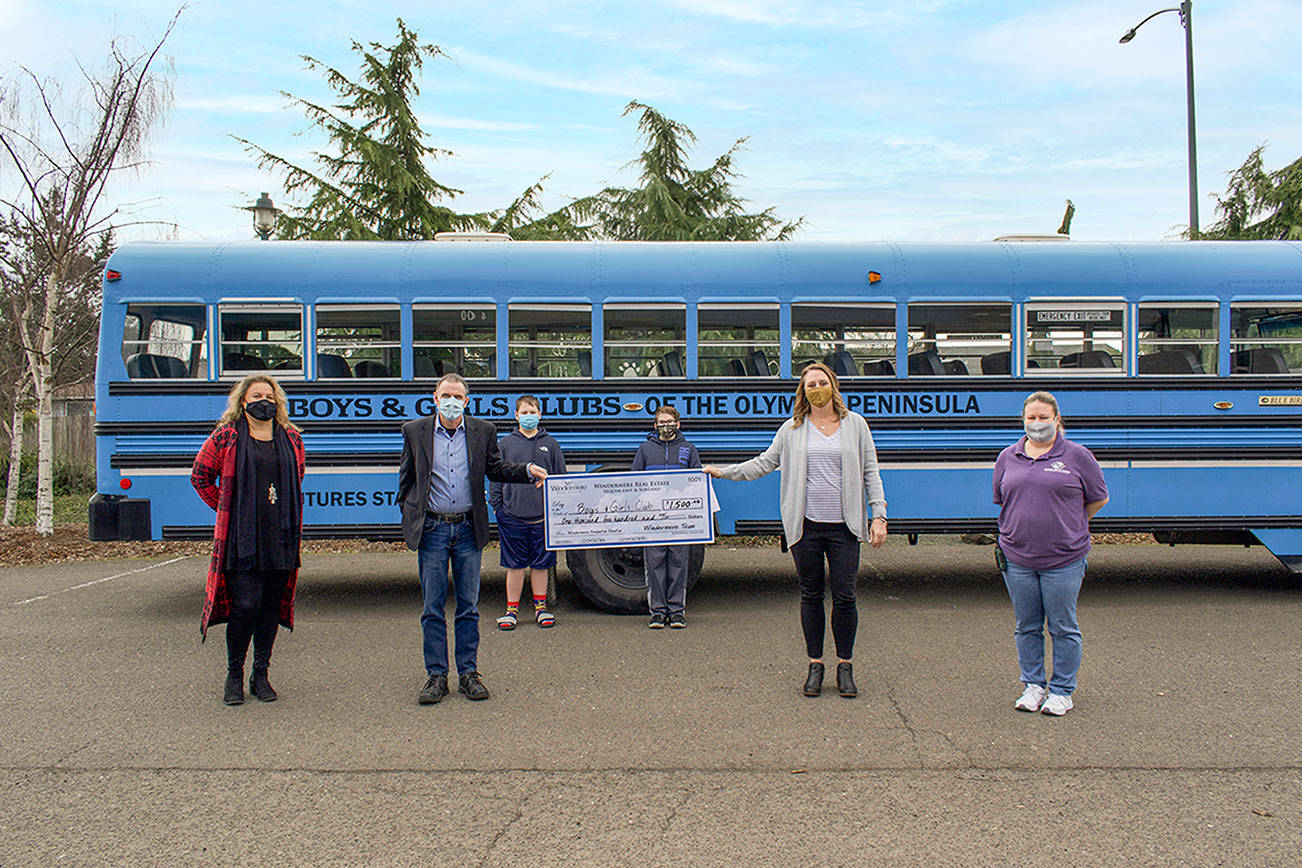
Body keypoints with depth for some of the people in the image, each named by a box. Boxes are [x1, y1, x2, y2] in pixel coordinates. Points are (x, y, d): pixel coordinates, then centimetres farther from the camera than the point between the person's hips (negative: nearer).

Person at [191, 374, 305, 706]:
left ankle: (261, 675, 18)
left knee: (271, 607, 7)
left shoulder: (291, 439, 11)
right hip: (241, 539, -4)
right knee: (244, 605, -8)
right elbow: (200, 475, 10)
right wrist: (225, 510, 7)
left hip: (280, 539, 4)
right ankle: (234, 676, 9)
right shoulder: (225, 437, 0)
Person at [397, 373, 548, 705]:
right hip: (432, 528, -1)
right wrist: (409, 516, 6)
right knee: (432, 608, 3)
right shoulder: (415, 431, 2)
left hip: (468, 529, 1)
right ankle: (436, 676, 12)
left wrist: (528, 470, 0)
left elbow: (495, 469, 15)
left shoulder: (483, 431, 4)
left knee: (468, 606, 7)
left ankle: (468, 673, 16)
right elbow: (406, 478, 11)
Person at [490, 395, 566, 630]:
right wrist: (496, 506, 0)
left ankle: (540, 607, 19)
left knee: (541, 564, 7)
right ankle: (512, 609, 14)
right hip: (512, 516, 0)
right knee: (515, 565, 5)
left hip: (543, 516, 1)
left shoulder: (550, 444, 8)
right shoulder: (505, 444, 7)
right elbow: (496, 477, 8)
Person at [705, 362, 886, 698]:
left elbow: (870, 473, 8)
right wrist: (723, 471, 10)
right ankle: (815, 665, 17)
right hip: (806, 526, 1)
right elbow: (765, 462, 15)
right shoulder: (792, 430, 10)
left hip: (844, 527, -1)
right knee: (810, 595, 6)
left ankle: (845, 667, 12)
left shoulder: (855, 424, 8)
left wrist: (878, 516, 2)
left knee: (844, 596, -2)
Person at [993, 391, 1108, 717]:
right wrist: (1026, 525, 11)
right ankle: (1033, 686, 24)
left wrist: (1068, 525, 10)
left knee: (1063, 628, 5)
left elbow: (1098, 499, 7)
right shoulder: (1008, 458, 8)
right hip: (1017, 559, 3)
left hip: (1063, 560, -3)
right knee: (1027, 627, 11)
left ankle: (1062, 691, 17)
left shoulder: (1077, 456, -2)